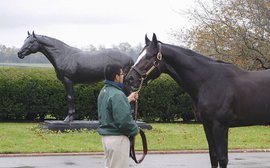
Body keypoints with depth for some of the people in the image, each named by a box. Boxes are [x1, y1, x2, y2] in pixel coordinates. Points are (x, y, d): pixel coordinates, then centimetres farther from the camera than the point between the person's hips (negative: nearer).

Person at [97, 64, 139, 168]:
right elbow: (124, 120, -26)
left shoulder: (104, 92, 9)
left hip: (106, 136, 10)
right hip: (118, 138, -10)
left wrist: (128, 99, 21)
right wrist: (135, 129, -9)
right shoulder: (117, 95, -22)